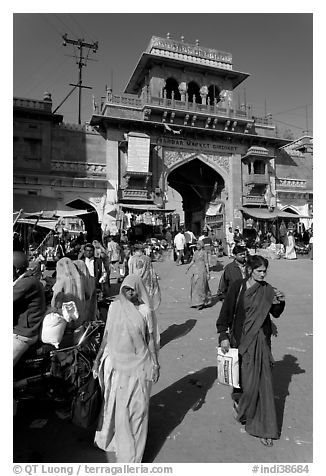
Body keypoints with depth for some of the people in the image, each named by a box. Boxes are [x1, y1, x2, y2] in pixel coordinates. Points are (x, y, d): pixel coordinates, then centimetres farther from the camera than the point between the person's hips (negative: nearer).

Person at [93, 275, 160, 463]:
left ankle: (133, 452, 32)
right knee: (115, 404, 17)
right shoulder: (114, 307, -4)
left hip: (138, 365, -2)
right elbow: (107, 334, 4)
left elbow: (151, 340, -4)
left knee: (137, 407, 11)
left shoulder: (145, 311, -10)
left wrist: (155, 364, -4)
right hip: (117, 364, 2)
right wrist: (98, 358, 5)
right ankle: (112, 437, 44)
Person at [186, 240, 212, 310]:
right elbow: (192, 261, 16)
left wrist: (208, 273, -9)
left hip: (202, 271, -6)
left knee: (200, 286, -7)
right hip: (195, 271, 6)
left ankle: (201, 303, 0)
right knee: (194, 286, 9)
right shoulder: (195, 252, 11)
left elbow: (206, 263, -7)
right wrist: (188, 269, 9)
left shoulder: (204, 253, -6)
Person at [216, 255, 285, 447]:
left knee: (263, 381, 6)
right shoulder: (238, 287, -9)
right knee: (247, 379, 4)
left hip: (261, 339, 2)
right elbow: (226, 311, -7)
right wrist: (223, 336, -11)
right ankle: (240, 402, 38)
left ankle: (264, 427, 25)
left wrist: (280, 302, -17)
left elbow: (276, 313, 4)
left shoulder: (267, 290, -2)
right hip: (242, 338, -2)